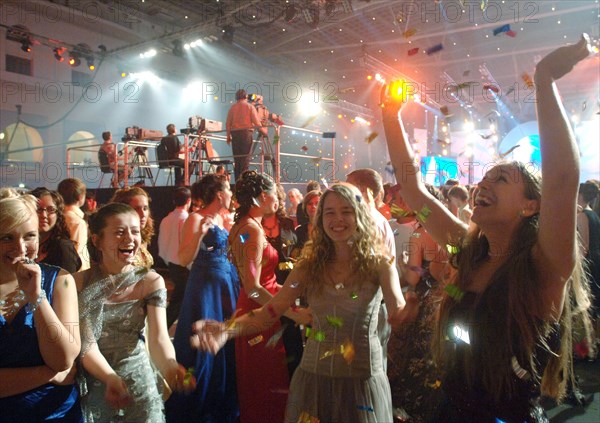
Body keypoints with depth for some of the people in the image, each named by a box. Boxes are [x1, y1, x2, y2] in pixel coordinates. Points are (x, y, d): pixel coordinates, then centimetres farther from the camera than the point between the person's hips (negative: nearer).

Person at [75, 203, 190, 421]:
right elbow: (86, 344, -15)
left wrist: (171, 369, -40)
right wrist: (112, 378, -33)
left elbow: (159, 338, -19)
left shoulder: (151, 281, -9)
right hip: (92, 385, 0)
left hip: (139, 381, 0)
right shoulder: (80, 283, -10)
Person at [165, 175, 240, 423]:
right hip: (205, 285, -8)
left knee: (225, 343, 15)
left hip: (227, 283, 8)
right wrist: (200, 233, -31)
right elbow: (183, 259, -20)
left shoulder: (221, 219, 11)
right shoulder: (196, 219, -13)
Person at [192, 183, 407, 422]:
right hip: (313, 377, 2)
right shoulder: (309, 265, -2)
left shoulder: (377, 263, -8)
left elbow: (399, 315, -19)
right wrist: (228, 330, -24)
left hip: (362, 380, -2)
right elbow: (270, 311, -8)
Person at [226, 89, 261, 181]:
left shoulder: (232, 107, 11)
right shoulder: (250, 107, 1)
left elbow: (228, 123, 7)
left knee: (237, 158, 7)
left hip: (235, 133, 3)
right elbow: (256, 122, -4)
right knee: (245, 157, -2)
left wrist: (228, 136, 13)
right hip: (246, 132, -3)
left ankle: (237, 181, 7)